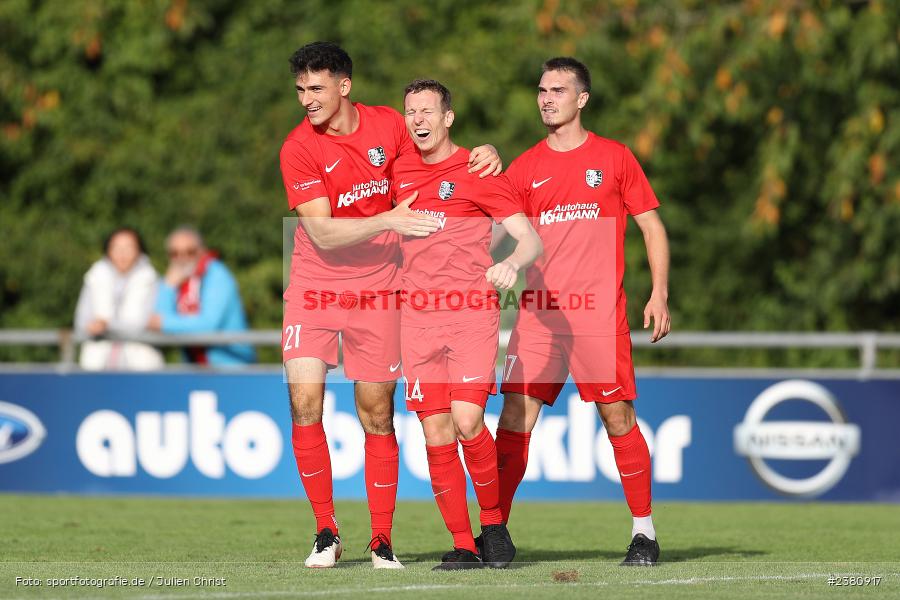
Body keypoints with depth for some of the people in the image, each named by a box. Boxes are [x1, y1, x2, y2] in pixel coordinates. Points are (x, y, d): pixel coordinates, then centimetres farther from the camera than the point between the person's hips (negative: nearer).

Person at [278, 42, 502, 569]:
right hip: (316, 285, -2)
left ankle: (382, 541, 12)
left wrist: (482, 158, -5)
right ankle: (327, 533, -1)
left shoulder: (388, 125, -1)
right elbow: (322, 233, -17)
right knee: (305, 402, -14)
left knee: (377, 414, 4)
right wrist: (387, 220, -28)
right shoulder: (299, 148, -11)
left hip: (377, 288, 2)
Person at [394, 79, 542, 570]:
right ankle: (463, 544, 1)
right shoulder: (397, 173, 12)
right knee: (436, 432, -3)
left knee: (467, 420, -17)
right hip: (416, 317, 4)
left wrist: (512, 263, -28)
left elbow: (531, 239, -7)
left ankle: (494, 523, 3)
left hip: (472, 313, -4)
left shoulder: (477, 173, -2)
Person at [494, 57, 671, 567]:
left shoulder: (614, 158, 5)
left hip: (600, 313, -2)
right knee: (515, 417, -6)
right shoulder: (525, 168, 11)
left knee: (619, 419, -2)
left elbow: (652, 227, 7)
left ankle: (644, 531, 10)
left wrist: (660, 295, 0)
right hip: (538, 312, 2)